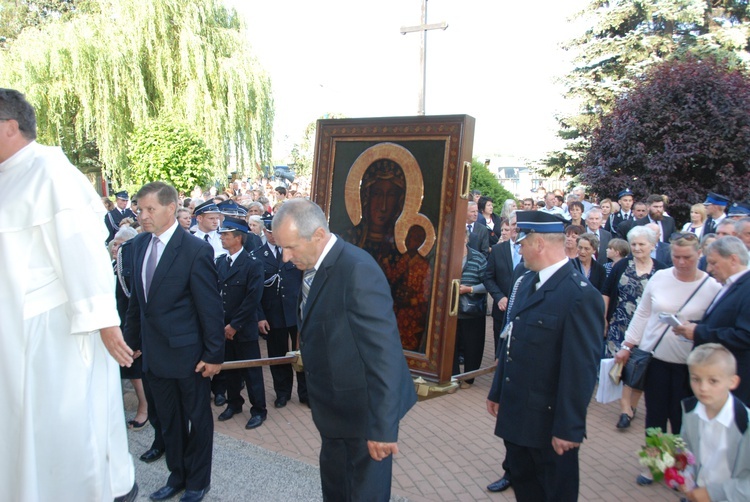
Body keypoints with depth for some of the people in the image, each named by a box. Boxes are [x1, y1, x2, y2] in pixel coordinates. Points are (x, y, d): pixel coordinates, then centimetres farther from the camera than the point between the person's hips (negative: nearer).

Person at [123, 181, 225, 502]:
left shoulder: (196, 250, -18)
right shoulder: (140, 244, 3)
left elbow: (211, 307, -16)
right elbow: (137, 298, 11)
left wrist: (214, 354, -14)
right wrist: (132, 339, 12)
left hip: (188, 353, -6)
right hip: (154, 352, 6)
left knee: (197, 419, 13)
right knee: (168, 420, 21)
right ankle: (177, 476, 41)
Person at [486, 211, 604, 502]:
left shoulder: (581, 295, -21)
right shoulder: (525, 282, 4)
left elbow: (582, 368, -21)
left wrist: (569, 428, -18)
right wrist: (497, 391, 15)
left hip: (549, 421, -7)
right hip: (515, 413, 7)